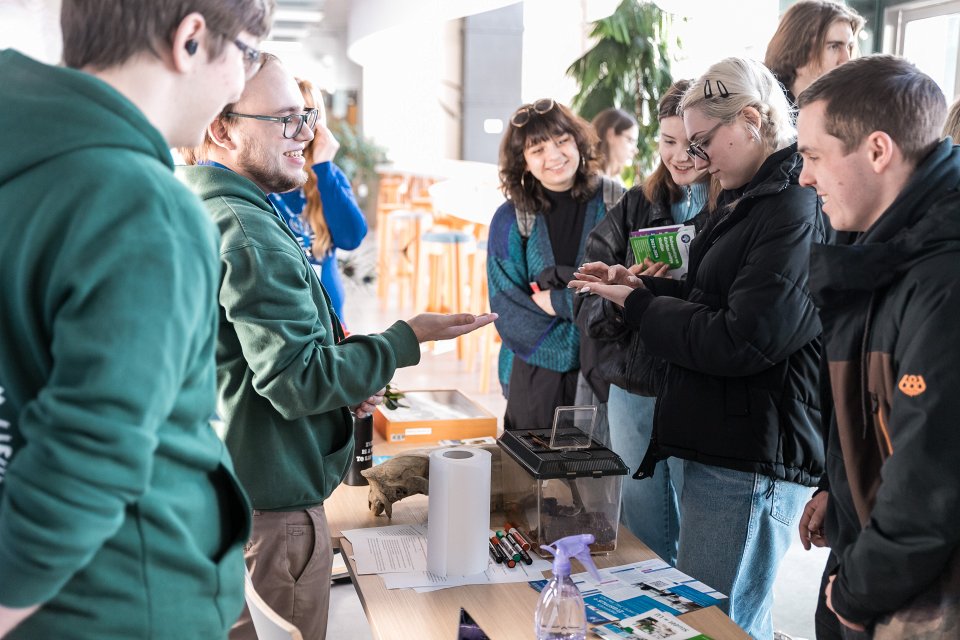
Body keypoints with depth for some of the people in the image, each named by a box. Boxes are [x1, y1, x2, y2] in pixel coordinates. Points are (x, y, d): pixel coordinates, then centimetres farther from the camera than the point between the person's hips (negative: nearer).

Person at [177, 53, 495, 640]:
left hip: (220, 494, 10)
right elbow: (297, 382, -24)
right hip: (272, 503, -10)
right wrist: (407, 340, -15)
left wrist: (344, 385, 6)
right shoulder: (247, 230, -23)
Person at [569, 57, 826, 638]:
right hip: (724, 446, 10)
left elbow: (739, 343, -22)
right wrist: (640, 286, 9)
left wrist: (637, 305, -10)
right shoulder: (753, 199, 15)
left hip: (750, 463, -10)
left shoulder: (798, 212, -18)